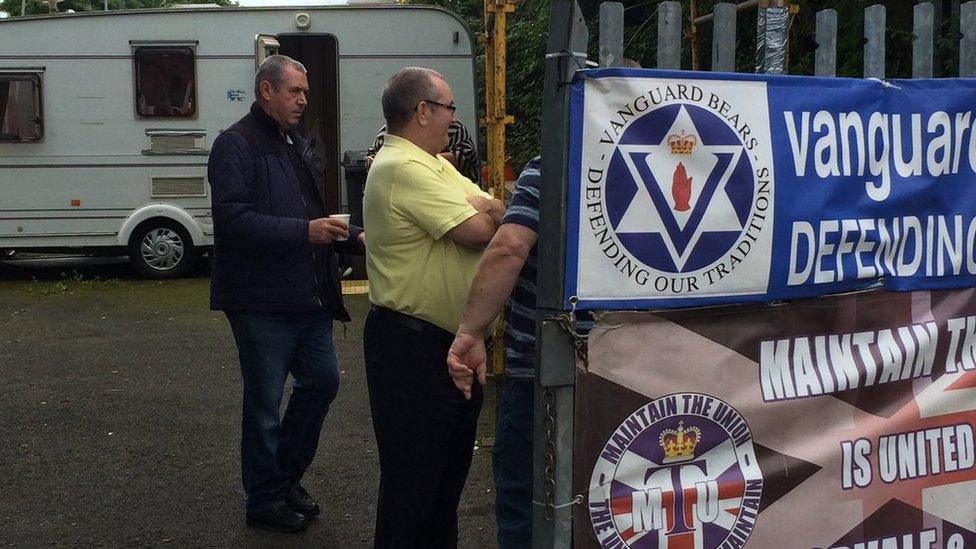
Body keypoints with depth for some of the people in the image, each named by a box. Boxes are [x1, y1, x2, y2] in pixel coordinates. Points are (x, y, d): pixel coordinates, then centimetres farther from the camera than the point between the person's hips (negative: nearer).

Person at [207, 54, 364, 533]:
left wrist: (351, 237, 10)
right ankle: (265, 499, 19)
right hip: (260, 301, -8)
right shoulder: (235, 145, -11)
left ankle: (287, 475, 32)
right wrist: (304, 231, -25)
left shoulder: (295, 146, 17)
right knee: (265, 401, 3)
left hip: (306, 296, 8)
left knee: (322, 381, 14)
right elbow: (233, 219, -21)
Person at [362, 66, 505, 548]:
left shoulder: (435, 165, 15)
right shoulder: (402, 167, -19)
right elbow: (477, 231, -23)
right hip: (412, 346, -10)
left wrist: (481, 210, -11)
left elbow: (490, 209, 10)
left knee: (450, 465, 21)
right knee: (413, 477, 2)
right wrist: (489, 213, -2)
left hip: (452, 341, 10)